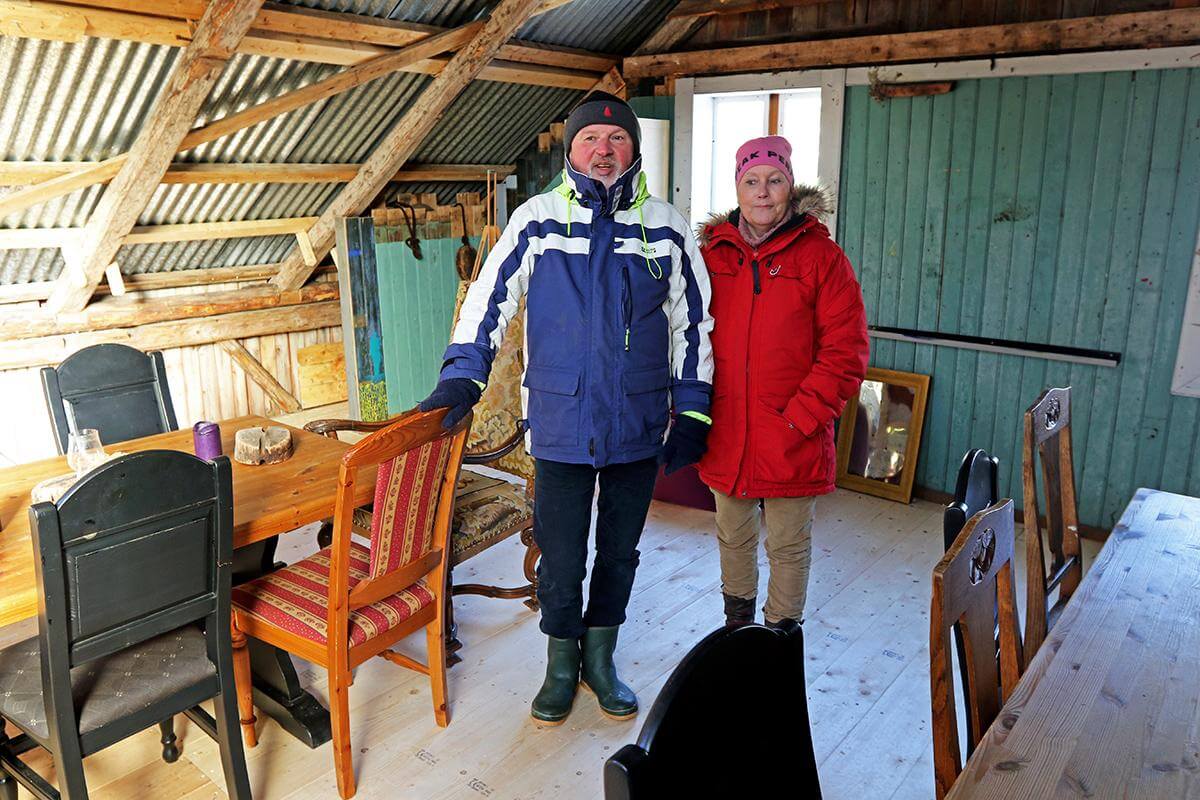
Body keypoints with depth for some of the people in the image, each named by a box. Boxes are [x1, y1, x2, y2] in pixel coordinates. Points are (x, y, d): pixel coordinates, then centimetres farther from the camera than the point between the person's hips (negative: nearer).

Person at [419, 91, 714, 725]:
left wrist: (691, 412, 4)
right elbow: (489, 298, 1)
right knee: (560, 557, 7)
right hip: (561, 426, -1)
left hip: (639, 429, 2)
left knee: (620, 550, 16)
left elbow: (694, 322, 7)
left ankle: (599, 656, 37)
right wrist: (462, 377, -9)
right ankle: (562, 663, 32)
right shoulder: (538, 220, -2)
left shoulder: (665, 228, 2)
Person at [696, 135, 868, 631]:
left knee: (788, 547, 10)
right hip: (724, 434, 4)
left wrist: (802, 416, -15)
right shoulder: (713, 252, 5)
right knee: (733, 538, 19)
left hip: (793, 439, -3)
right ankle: (736, 629, 41)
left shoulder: (821, 256, -5)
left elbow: (845, 352, -8)